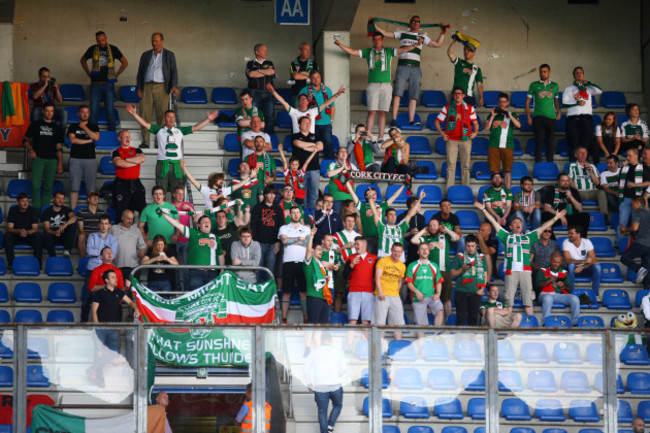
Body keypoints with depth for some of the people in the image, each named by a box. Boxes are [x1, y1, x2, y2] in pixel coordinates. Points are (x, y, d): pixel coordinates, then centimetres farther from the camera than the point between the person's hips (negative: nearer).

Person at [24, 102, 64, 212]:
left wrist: (60, 164, 7)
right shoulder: (35, 125, 10)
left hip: (52, 160, 2)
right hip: (38, 158, -2)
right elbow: (26, 140, 10)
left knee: (48, 187, 0)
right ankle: (36, 211, -11)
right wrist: (30, 150, -9)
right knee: (36, 186, -11)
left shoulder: (57, 128, 15)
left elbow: (59, 148, 14)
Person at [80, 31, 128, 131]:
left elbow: (125, 62, 12)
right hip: (95, 84, 1)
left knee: (109, 110, 1)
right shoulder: (93, 49, 6)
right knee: (93, 111, -1)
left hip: (108, 84, -1)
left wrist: (116, 74, 4)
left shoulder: (113, 49, 3)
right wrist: (88, 73, 13)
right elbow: (83, 60, 23)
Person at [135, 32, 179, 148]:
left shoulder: (169, 55, 11)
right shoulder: (146, 55, 17)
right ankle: (145, 141, -2)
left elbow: (174, 72, 4)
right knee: (145, 114, -5)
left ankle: (160, 142, 1)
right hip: (147, 87, 2)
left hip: (161, 87, -2)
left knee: (161, 115, -4)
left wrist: (174, 86, -12)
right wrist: (139, 88, 5)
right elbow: (140, 72, 16)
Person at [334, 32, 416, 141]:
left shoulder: (389, 52, 13)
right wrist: (340, 44, -3)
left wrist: (416, 45, -7)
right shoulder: (368, 52, 12)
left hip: (386, 85, 1)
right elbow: (352, 52, 9)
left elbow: (403, 50, 6)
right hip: (373, 85, -1)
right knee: (372, 112, -9)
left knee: (382, 113, 0)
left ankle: (380, 138, 1)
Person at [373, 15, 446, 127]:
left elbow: (438, 44, 20)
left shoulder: (423, 37, 19)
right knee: (397, 93, -12)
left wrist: (443, 32, 14)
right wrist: (374, 25, 10)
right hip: (403, 66, -2)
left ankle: (411, 120, -4)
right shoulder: (402, 33, 15)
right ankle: (394, 119, -15)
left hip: (415, 68, 2)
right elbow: (385, 33, 16)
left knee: (413, 96, -3)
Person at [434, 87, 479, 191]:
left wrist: (475, 132, -2)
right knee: (451, 165, -5)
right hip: (451, 139, -1)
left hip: (465, 139, 1)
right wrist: (442, 133, 0)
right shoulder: (447, 108, 9)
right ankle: (449, 189, -4)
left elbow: (475, 122, 16)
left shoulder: (469, 108, 12)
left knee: (465, 166, 1)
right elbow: (437, 121, 12)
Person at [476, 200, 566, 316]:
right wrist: (483, 209, 14)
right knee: (509, 299, -3)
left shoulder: (528, 237, 20)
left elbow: (542, 228, 21)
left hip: (525, 270, 1)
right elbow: (494, 222, 16)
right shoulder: (507, 236, 17)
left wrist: (555, 218, 19)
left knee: (528, 299, -1)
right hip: (511, 270, -1)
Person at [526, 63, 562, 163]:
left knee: (551, 142, 1)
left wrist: (559, 112, 6)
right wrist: (528, 116, -3)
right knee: (539, 141, -7)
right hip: (538, 117, -2)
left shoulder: (554, 86, 13)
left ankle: (550, 164, 8)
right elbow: (528, 101, 7)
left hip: (551, 117, 2)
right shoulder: (534, 85, 6)